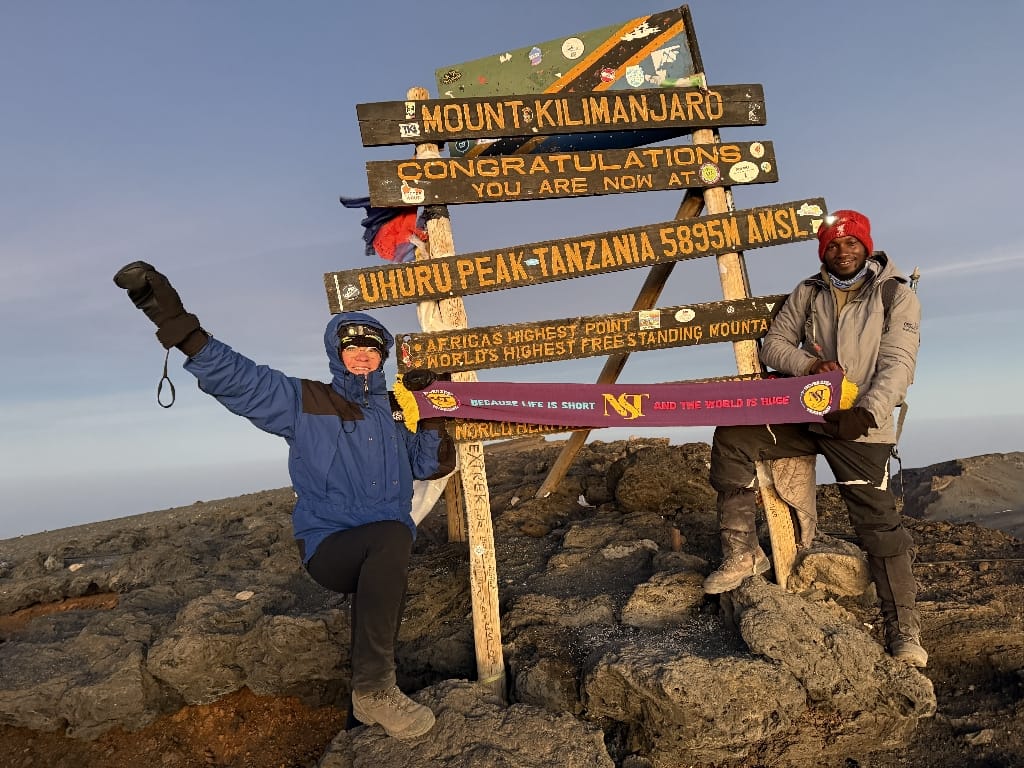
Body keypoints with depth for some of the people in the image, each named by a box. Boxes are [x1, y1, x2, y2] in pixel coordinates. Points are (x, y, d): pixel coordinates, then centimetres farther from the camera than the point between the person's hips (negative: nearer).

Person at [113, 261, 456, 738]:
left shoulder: (395, 410, 14)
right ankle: (373, 689, -28)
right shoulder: (304, 402, 0)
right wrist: (176, 322, -23)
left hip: (385, 551, 6)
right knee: (393, 537, -35)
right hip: (327, 546, -6)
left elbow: (431, 466, 16)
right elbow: (234, 376, -11)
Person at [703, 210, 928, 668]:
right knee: (731, 438, -15)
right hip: (803, 414, 4)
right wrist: (808, 364, -15)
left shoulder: (897, 296, 0)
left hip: (859, 425, -3)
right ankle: (742, 552, -8)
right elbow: (773, 343, 7)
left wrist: (866, 413, -25)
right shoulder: (808, 293, 9)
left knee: (880, 525, -6)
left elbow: (897, 364, -10)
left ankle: (903, 631, 8)